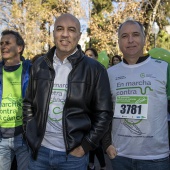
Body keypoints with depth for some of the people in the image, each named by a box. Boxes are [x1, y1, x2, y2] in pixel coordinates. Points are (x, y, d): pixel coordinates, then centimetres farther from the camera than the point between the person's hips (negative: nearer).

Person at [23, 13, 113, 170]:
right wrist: (31, 136, 4)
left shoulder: (94, 69, -7)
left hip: (73, 154, -3)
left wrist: (84, 147, -9)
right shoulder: (40, 65, 3)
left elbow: (103, 113, -7)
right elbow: (29, 103, 12)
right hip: (40, 151, 4)